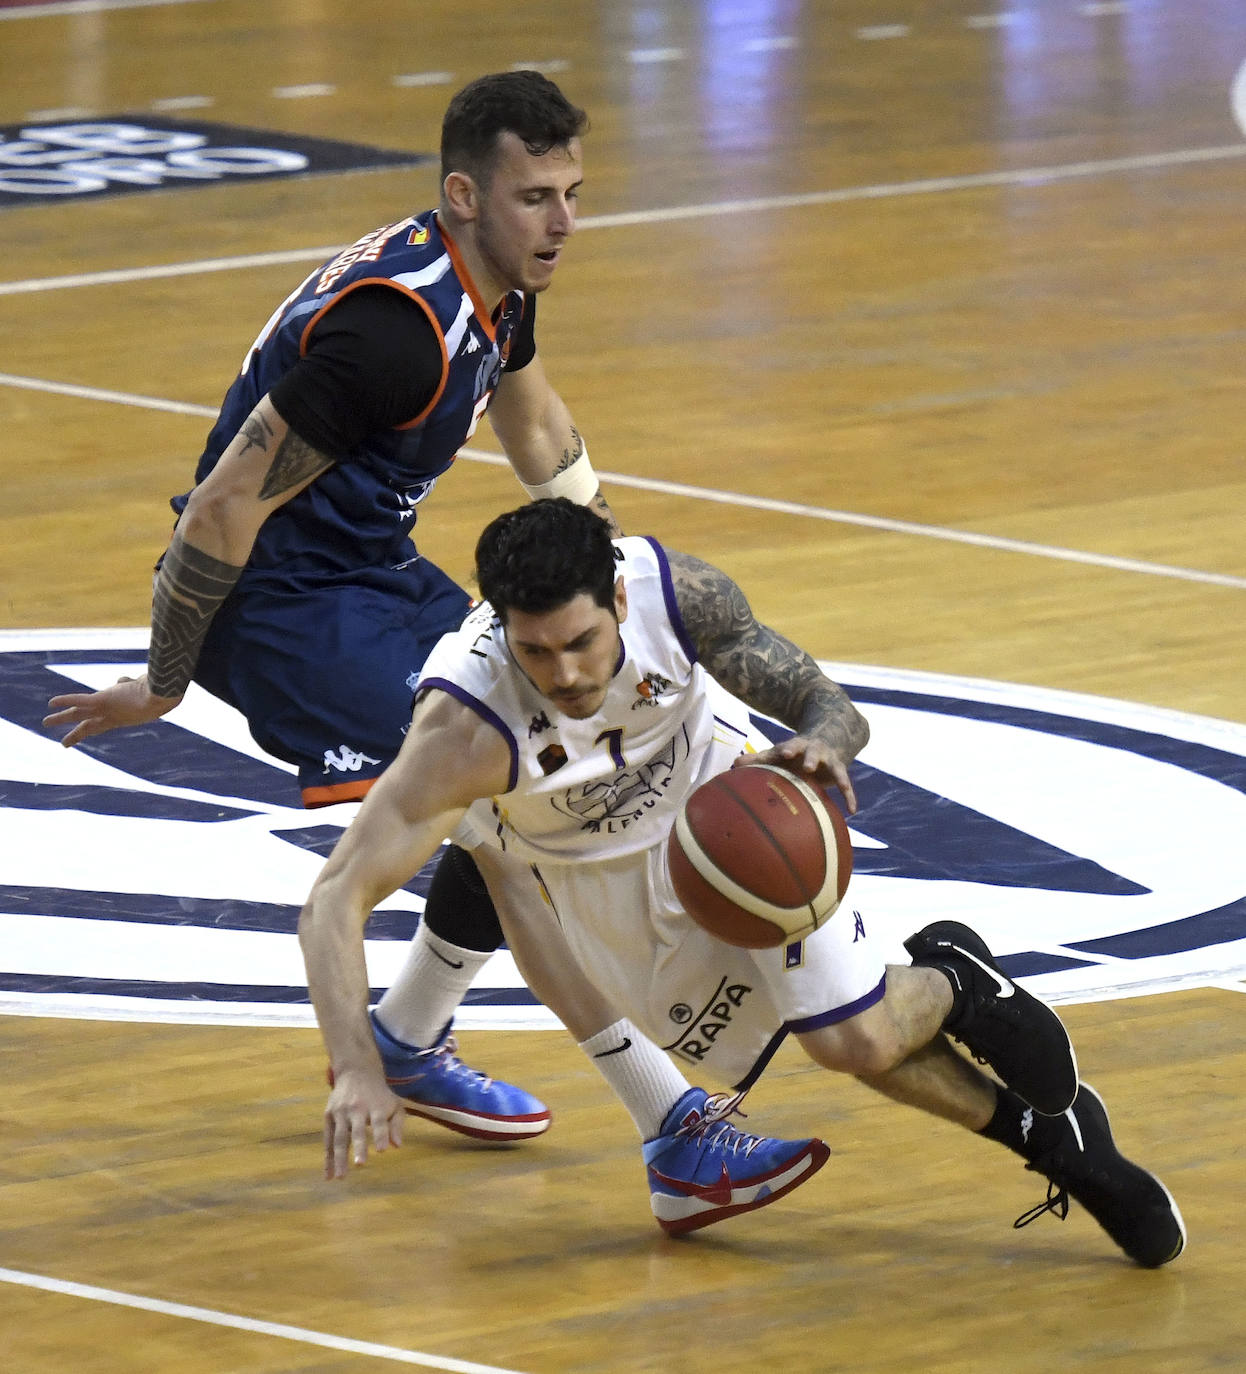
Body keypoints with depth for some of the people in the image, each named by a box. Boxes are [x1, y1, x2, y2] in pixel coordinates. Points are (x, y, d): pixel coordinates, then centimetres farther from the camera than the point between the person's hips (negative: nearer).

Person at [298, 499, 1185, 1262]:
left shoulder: (677, 593, -34)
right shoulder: (468, 724, -40)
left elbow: (830, 705, -22)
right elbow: (338, 897, -42)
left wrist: (821, 742, -49)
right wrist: (356, 1069, -57)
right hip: (599, 876, 0)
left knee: (860, 1040, -13)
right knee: (856, 1041, 3)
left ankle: (951, 977, 22)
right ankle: (1043, 1133, 28)